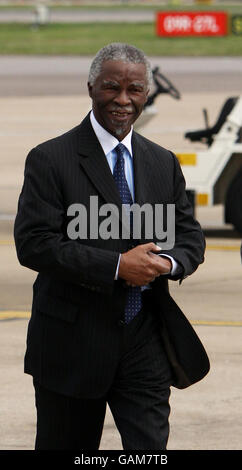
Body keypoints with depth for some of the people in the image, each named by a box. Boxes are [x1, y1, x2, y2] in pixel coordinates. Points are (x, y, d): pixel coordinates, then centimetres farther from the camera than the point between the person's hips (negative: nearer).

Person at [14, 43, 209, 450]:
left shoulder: (163, 164, 11)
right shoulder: (50, 160, -6)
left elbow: (190, 237, 13)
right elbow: (33, 244, -15)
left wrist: (167, 263, -12)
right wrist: (116, 266, -21)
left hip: (145, 340, 3)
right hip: (72, 341, -3)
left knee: (151, 447, -5)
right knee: (66, 448, 9)